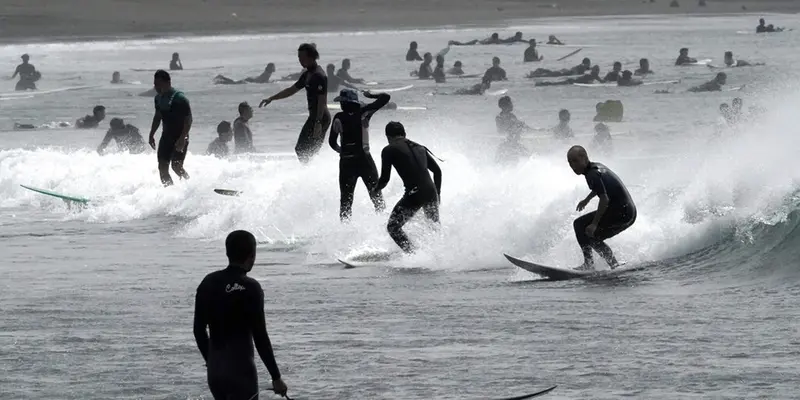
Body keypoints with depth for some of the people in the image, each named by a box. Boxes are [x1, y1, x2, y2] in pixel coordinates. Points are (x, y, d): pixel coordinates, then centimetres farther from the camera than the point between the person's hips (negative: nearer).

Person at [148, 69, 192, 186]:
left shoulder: (179, 98, -18)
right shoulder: (158, 98, 5)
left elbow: (188, 120, -20)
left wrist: (183, 139, -27)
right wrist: (151, 135, 17)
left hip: (180, 137, -7)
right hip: (166, 136, 7)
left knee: (176, 166, -15)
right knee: (162, 167, 0)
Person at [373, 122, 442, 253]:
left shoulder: (389, 150, 2)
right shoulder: (419, 148, 18)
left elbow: (385, 179, -1)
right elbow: (437, 171, 19)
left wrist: (376, 189, 20)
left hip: (414, 195, -6)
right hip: (431, 193, 6)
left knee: (393, 227, 6)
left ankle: (412, 254, -8)